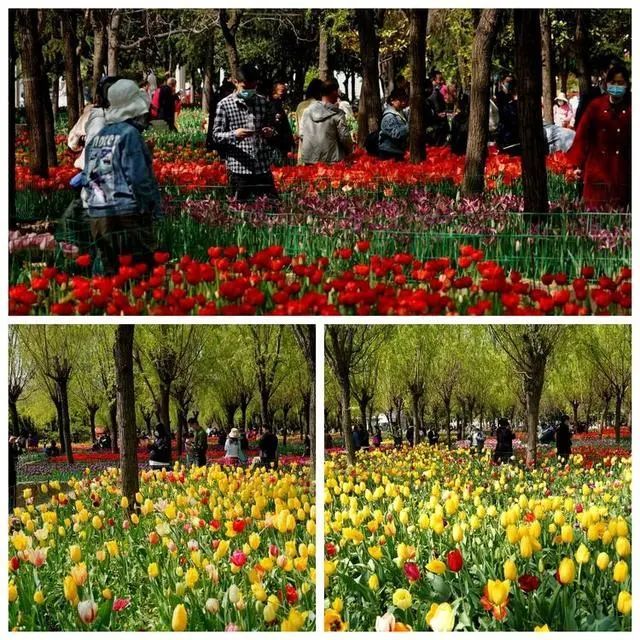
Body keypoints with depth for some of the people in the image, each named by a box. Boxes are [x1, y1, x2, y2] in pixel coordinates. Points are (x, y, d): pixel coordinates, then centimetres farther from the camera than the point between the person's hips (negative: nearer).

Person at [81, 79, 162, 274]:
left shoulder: (99, 136, 13)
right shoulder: (129, 134, -8)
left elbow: (89, 176, 14)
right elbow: (140, 177, -13)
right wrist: (156, 207, -5)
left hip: (97, 216, 7)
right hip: (126, 214, -7)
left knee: (111, 273, 10)